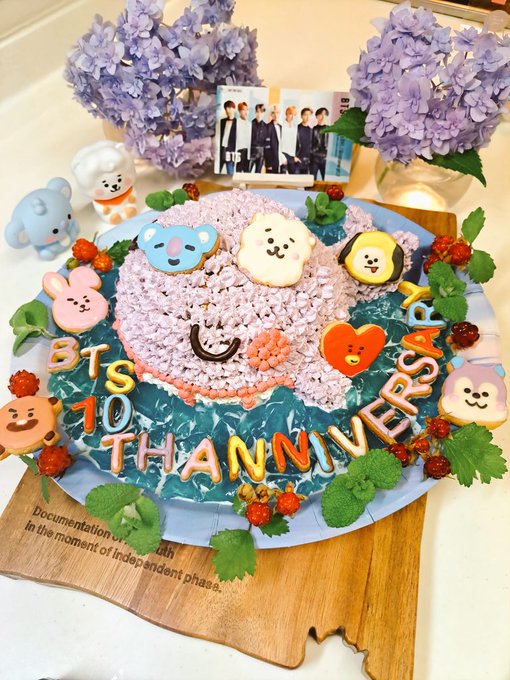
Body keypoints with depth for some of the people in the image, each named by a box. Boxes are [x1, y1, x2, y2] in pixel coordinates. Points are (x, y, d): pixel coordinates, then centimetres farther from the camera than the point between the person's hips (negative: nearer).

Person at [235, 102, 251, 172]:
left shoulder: (249, 124, 10)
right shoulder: (236, 123, -5)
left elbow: (250, 139, 11)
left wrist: (250, 153, 5)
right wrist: (235, 154, -13)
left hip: (247, 152, 5)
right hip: (239, 151, -5)